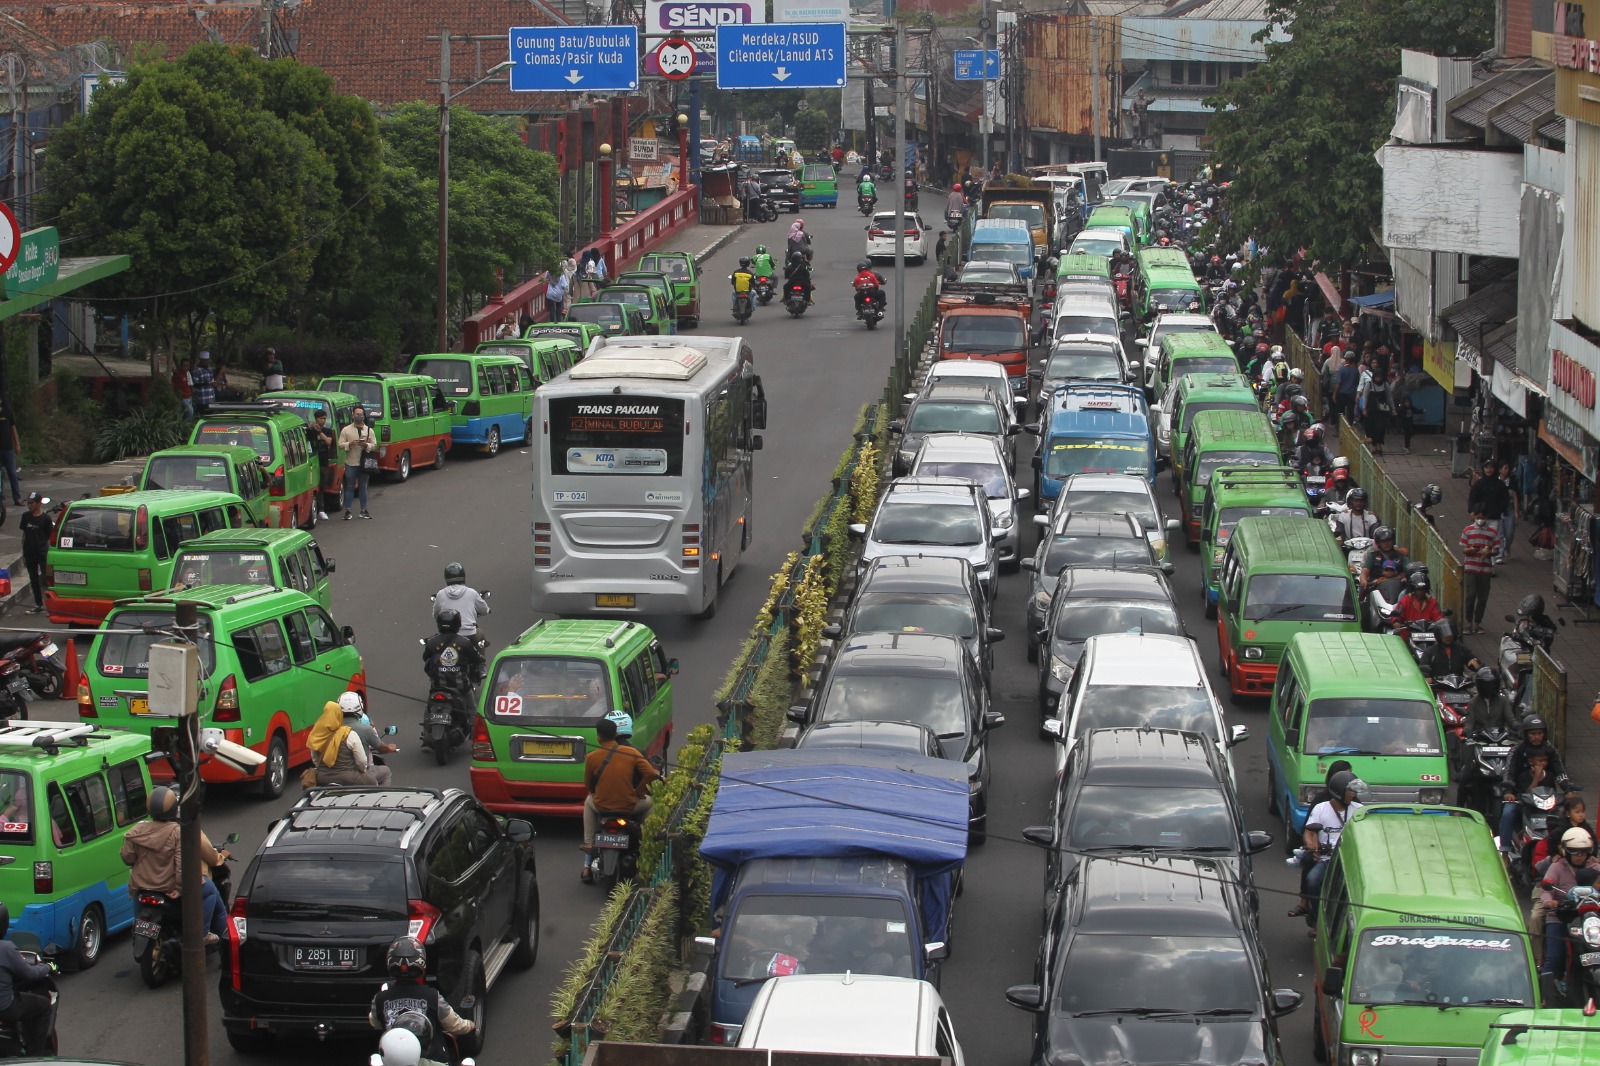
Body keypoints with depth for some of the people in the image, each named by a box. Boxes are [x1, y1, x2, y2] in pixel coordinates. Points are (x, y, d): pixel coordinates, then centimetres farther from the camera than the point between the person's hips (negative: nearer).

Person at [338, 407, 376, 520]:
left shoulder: (369, 430, 9)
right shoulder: (346, 430, 5)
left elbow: (374, 445, 6)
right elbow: (340, 445, 1)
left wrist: (366, 445, -14)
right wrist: (350, 444, -17)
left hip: (364, 463, 2)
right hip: (350, 463, -2)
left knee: (363, 487, 8)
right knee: (350, 487, -1)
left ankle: (363, 510, 14)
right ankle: (347, 511, 2)